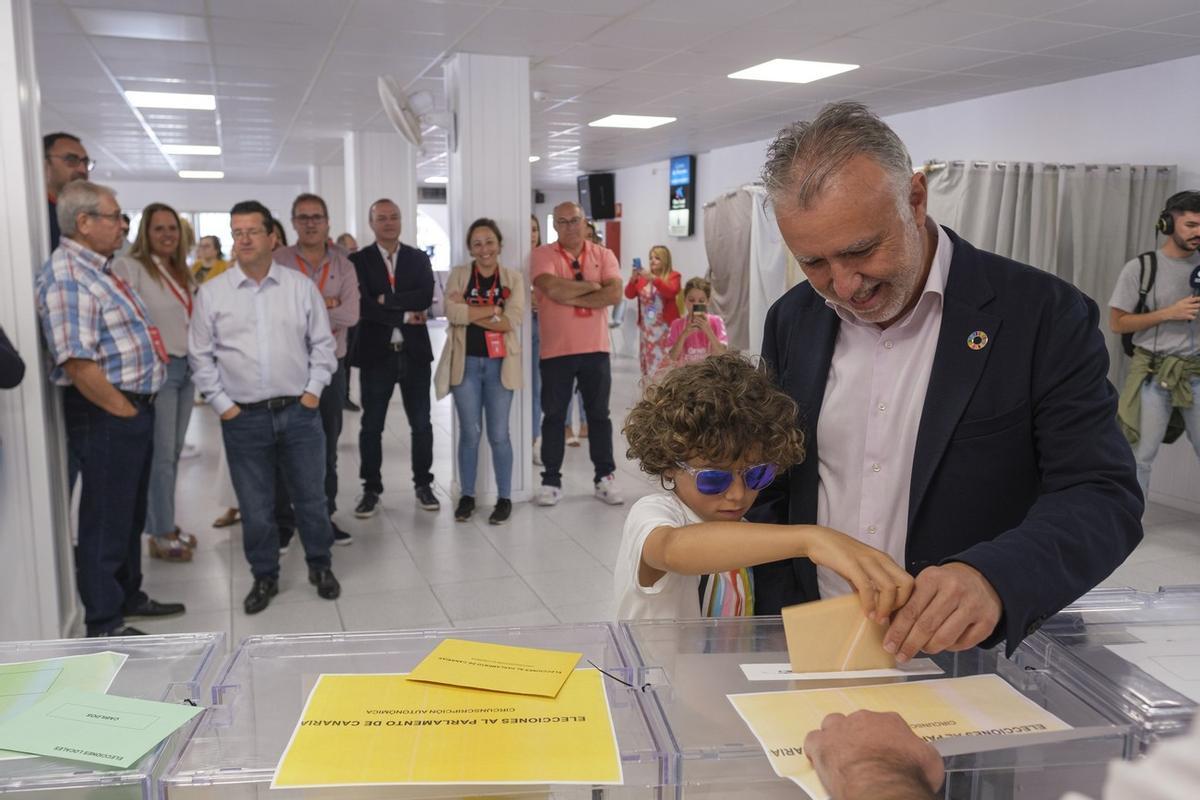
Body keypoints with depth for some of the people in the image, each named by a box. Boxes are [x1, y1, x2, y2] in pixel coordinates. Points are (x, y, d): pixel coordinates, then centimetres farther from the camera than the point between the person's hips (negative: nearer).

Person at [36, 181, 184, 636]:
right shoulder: (66, 277, -18)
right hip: (104, 415, -10)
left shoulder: (98, 268, 14)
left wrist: (139, 408, 16)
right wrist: (122, 411, -16)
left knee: (131, 513, 21)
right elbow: (77, 363, -26)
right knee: (106, 520, 2)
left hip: (135, 408, 10)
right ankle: (104, 625, 14)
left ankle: (128, 597, 36)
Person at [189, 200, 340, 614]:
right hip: (243, 418, 0)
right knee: (255, 506, 8)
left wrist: (313, 390, -2)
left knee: (311, 498, 10)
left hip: (299, 412, 0)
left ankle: (321, 566, 29)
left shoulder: (301, 286, 2)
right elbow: (201, 355, 4)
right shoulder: (212, 293, 1)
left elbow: (323, 344, 7)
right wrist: (222, 404, -2)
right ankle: (264, 577, 25)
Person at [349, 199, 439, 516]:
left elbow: (426, 296, -9)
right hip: (375, 352, -2)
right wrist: (404, 316, -13)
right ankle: (371, 489, 18)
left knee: (421, 423, 9)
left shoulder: (418, 258, 7)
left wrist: (385, 300, -13)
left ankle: (423, 484, 23)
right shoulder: (358, 260, 0)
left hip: (415, 352, 2)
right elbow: (363, 305, -13)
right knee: (371, 425, 6)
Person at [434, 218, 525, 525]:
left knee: (499, 434, 5)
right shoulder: (458, 275, 2)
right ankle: (467, 496, 20)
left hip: (500, 364, 0)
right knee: (469, 433, 6)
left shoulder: (513, 278, 3)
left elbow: (512, 320, -11)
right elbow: (453, 312, -15)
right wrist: (494, 309, -14)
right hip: (466, 362, 0)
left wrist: (470, 312, -12)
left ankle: (504, 498, 16)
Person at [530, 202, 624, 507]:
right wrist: (591, 285, -10)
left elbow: (615, 293, -10)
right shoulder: (543, 255, -2)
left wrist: (572, 297, -15)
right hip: (555, 350, -2)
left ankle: (605, 478, 20)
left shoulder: (603, 255, 5)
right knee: (554, 416, 6)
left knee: (599, 414, 10)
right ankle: (551, 480, 15)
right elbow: (552, 288, -21)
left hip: (595, 349, 2)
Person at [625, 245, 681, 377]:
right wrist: (633, 280, -17)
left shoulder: (673, 276, 0)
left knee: (665, 361, -13)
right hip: (646, 326, 5)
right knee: (647, 360, 7)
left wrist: (653, 279, -28)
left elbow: (671, 292, -19)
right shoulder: (643, 277, 10)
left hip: (665, 326, -5)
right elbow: (629, 294, 2)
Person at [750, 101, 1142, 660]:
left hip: (970, 655, -1)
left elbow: (1105, 497, -12)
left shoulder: (1043, 315, -9)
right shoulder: (792, 320, 3)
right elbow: (771, 489, 9)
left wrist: (994, 576, -31)